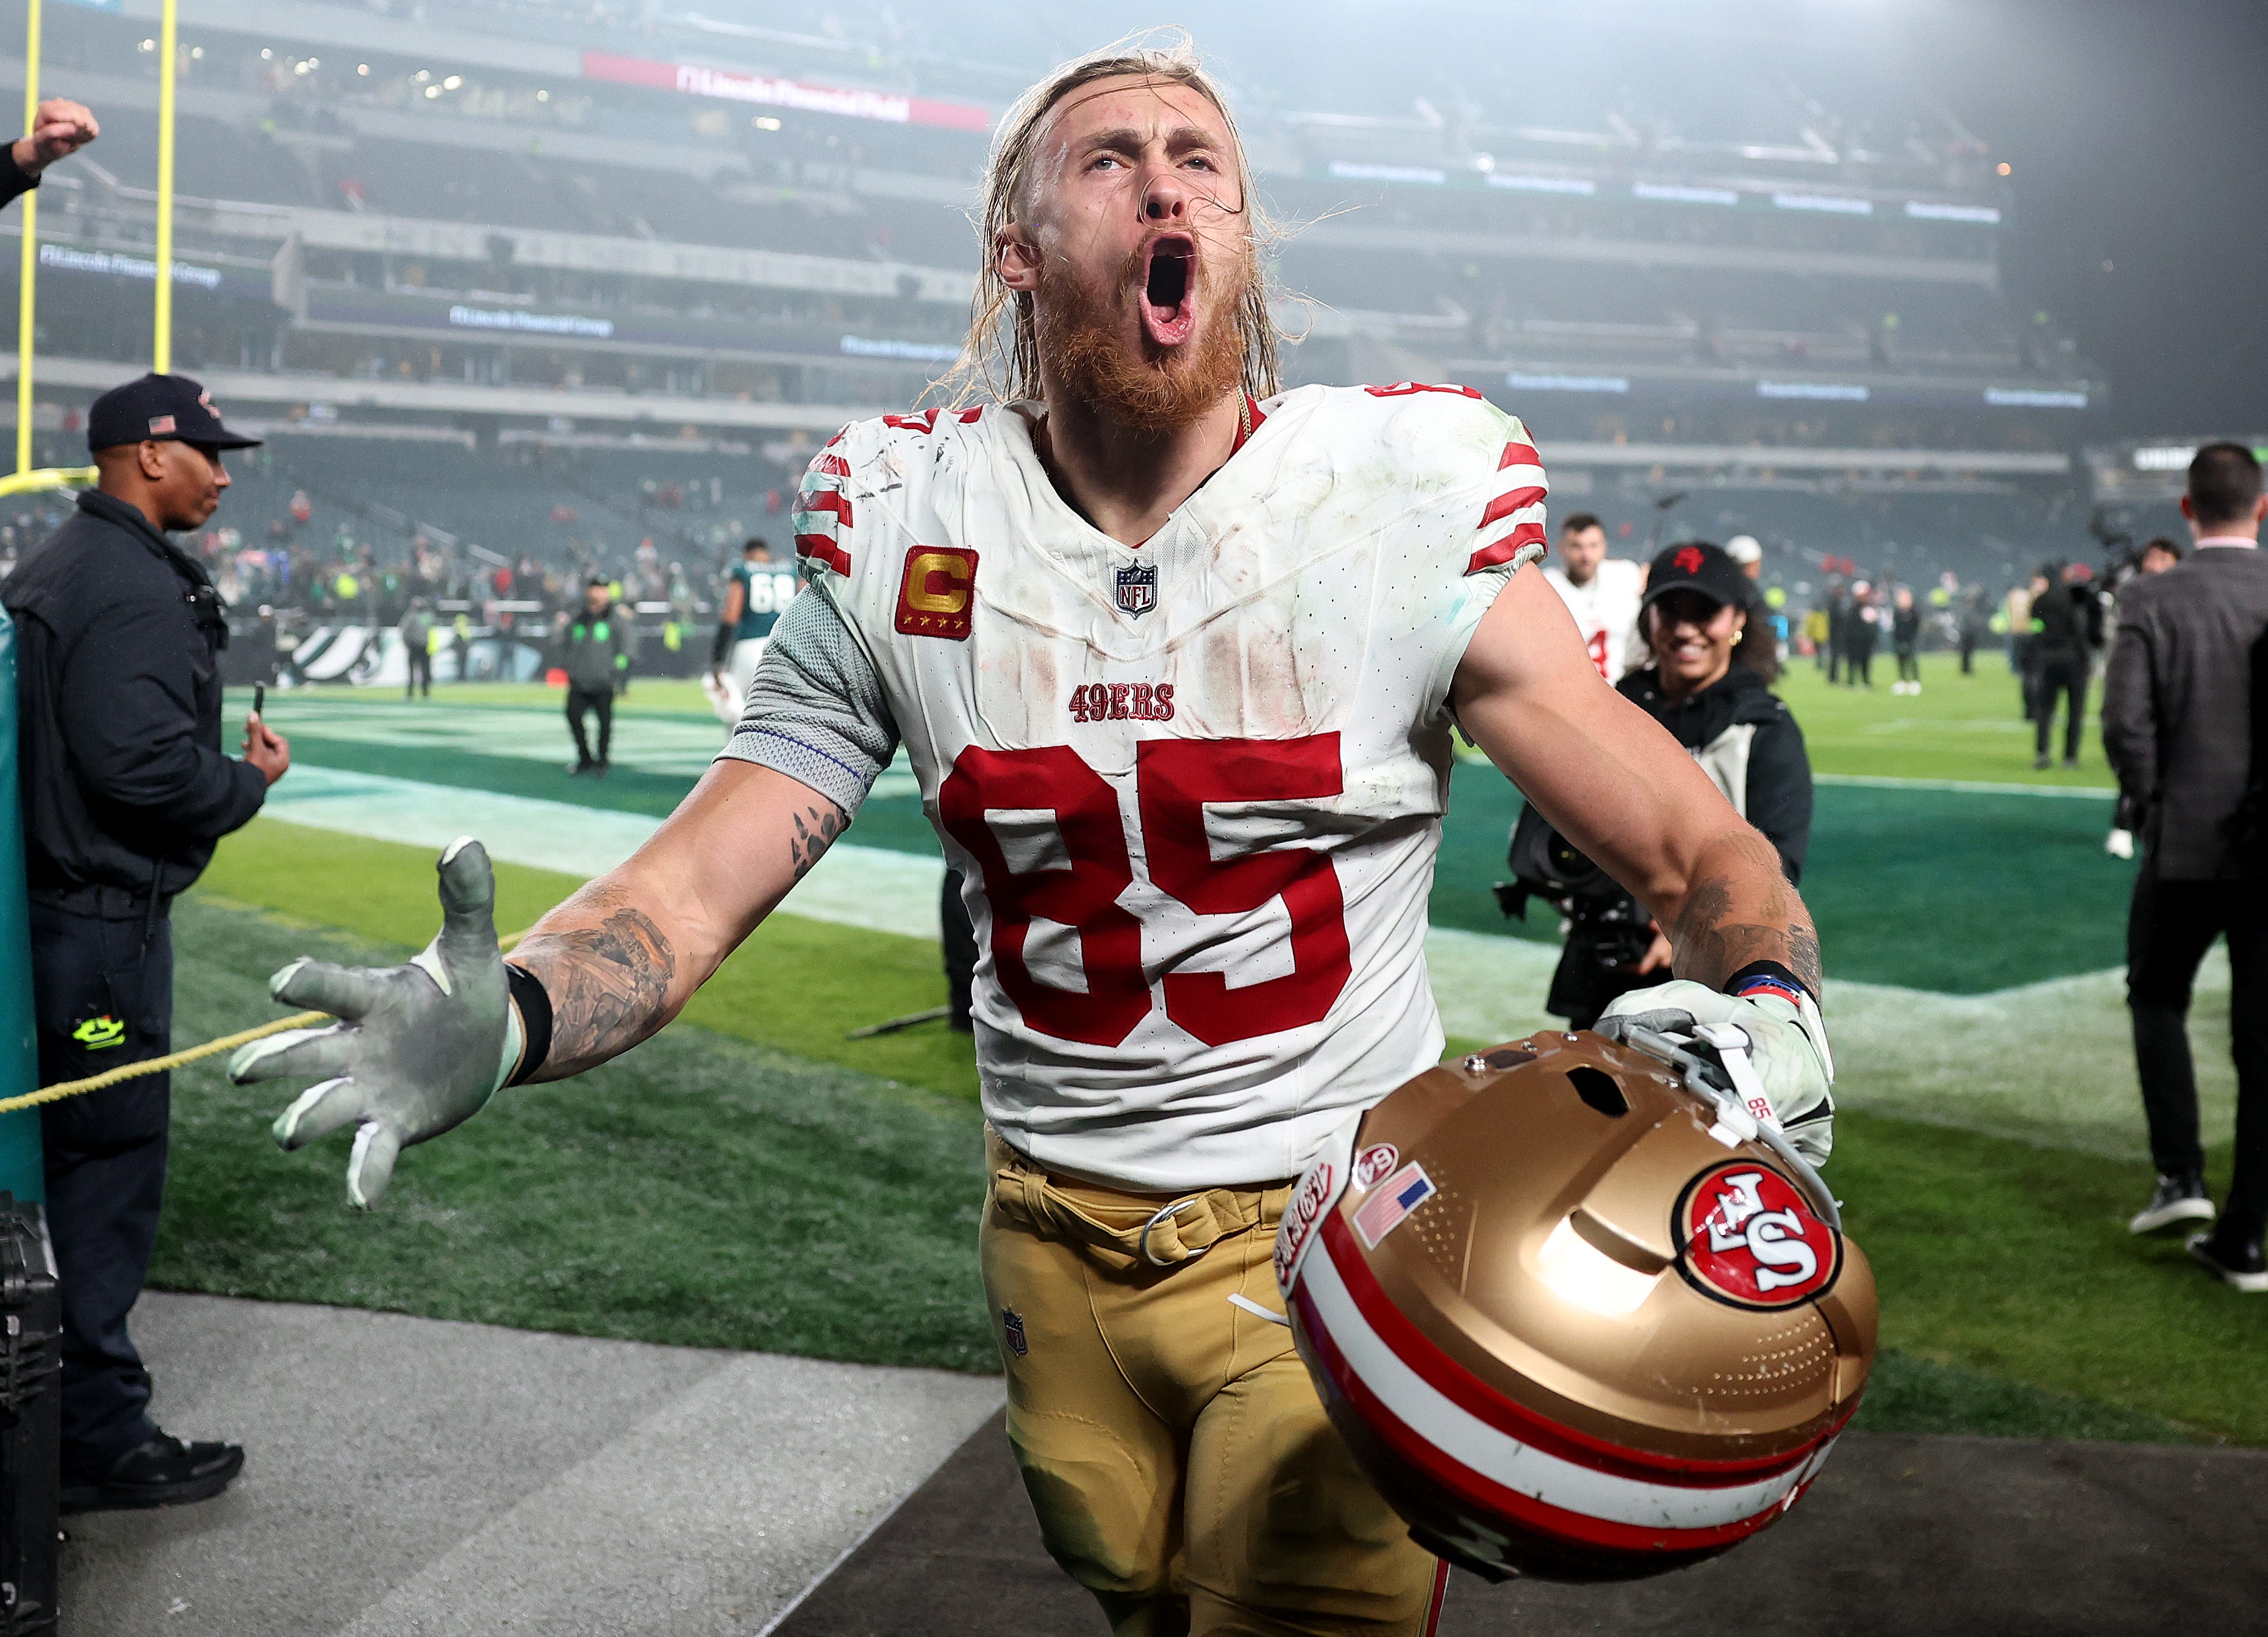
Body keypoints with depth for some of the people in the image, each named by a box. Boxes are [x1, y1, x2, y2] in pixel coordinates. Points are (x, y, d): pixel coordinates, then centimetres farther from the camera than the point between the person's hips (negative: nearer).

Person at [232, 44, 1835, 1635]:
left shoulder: (1406, 508, -11)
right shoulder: (901, 540, -5)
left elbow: (1702, 852, -8)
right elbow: (692, 886, -7)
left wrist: (1764, 1009, -30)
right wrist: (505, 1015, -28)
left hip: (1332, 1236, -2)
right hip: (1054, 1235, 3)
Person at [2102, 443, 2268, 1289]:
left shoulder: (2151, 600, -9)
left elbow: (2125, 724, -15)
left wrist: (2155, 799, 2)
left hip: (2186, 846, -2)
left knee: (2158, 999, 21)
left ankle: (2179, 1173, 9)